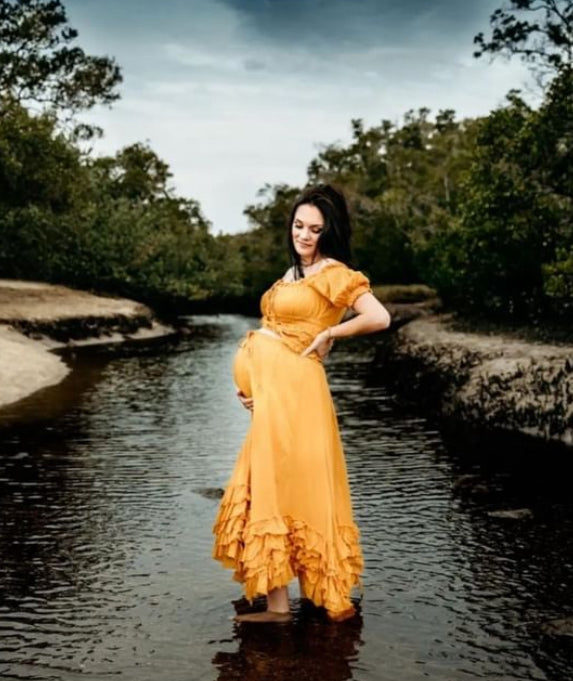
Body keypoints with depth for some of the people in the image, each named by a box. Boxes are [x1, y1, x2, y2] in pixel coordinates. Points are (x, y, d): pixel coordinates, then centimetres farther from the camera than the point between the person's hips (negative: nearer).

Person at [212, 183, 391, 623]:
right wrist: (250, 383, 12)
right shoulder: (295, 272, 17)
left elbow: (379, 318, -23)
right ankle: (277, 599, 24)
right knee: (270, 483, 13)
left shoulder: (333, 272, -9)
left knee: (279, 485, -6)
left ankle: (279, 604, 2)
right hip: (267, 385, 9)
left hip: (291, 388, -9)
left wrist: (329, 334, -10)